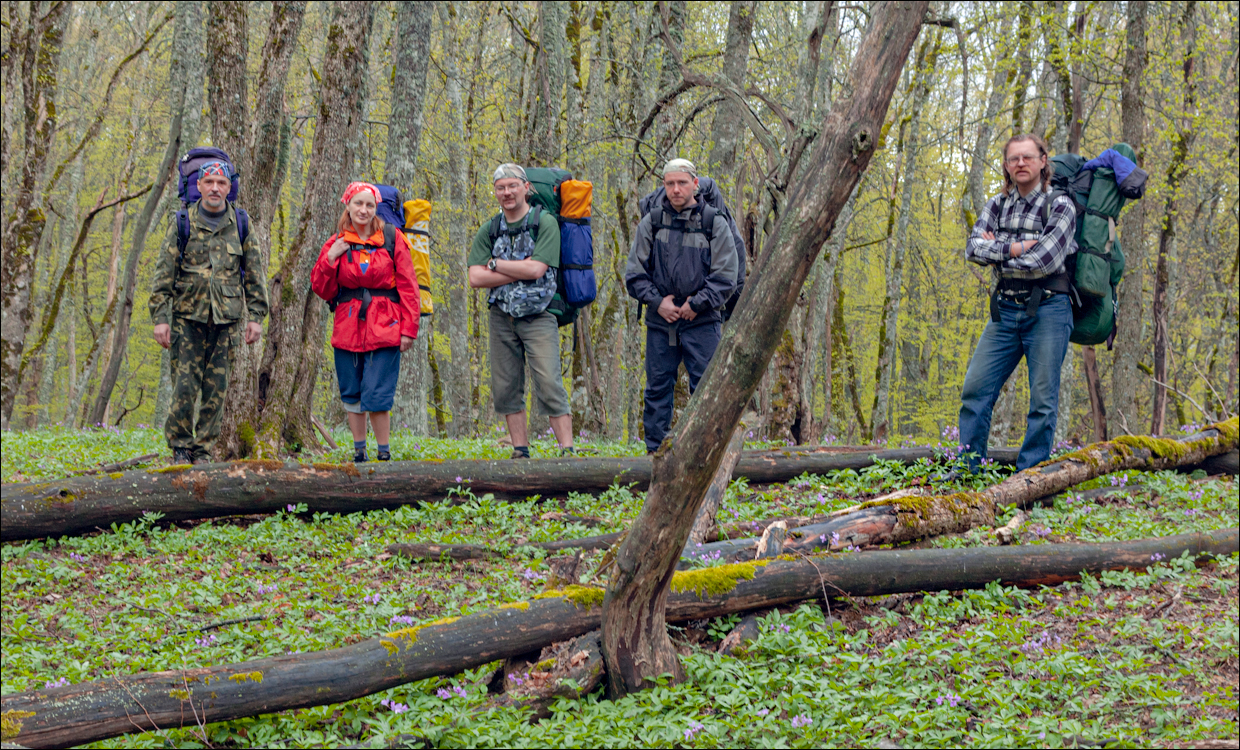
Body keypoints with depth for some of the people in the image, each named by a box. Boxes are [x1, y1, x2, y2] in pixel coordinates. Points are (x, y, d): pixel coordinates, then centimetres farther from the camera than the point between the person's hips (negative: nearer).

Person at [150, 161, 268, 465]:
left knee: (216, 389, 2)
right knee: (185, 386, -5)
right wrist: (160, 317, -5)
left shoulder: (241, 226, 6)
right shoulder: (182, 225, 2)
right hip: (188, 317, -1)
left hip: (226, 320, 1)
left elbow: (255, 276, 10)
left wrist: (255, 317, 3)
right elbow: (163, 275, 1)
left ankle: (203, 448, 11)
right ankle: (180, 446, 7)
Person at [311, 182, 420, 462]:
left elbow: (408, 286, 1)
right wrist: (330, 259, -9)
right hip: (348, 328, 3)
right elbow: (322, 290, 7)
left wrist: (408, 328, -5)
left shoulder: (392, 238, 2)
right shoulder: (336, 244, 8)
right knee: (351, 395, 9)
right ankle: (359, 452, 22)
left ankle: (384, 454, 3)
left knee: (376, 396, -10)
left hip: (384, 329, -3)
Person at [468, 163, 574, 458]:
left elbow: (536, 269, -16)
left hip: (537, 316, -4)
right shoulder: (488, 231, 8)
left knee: (549, 385, -12)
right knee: (505, 388, 5)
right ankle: (520, 451, 13)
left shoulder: (545, 223, -5)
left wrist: (495, 263, -6)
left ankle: (567, 449, -10)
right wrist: (519, 271, -10)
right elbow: (475, 278, -3)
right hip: (501, 316, 5)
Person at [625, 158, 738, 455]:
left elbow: (725, 277, -1)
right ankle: (654, 451, 13)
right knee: (657, 388, 6)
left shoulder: (714, 223, 1)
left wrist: (697, 304, -9)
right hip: (660, 321, 2)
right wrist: (657, 301, -4)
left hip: (702, 322, -2)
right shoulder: (651, 223, 7)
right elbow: (635, 272, 8)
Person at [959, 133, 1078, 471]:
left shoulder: (1060, 205, -4)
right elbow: (973, 247, -1)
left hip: (1047, 310, -5)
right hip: (1006, 309, 5)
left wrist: (994, 252, -4)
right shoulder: (998, 205, 12)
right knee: (975, 390, 0)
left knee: (1043, 399, -4)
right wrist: (1012, 248, -17)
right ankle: (966, 471, 7)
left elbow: (1045, 261, -16)